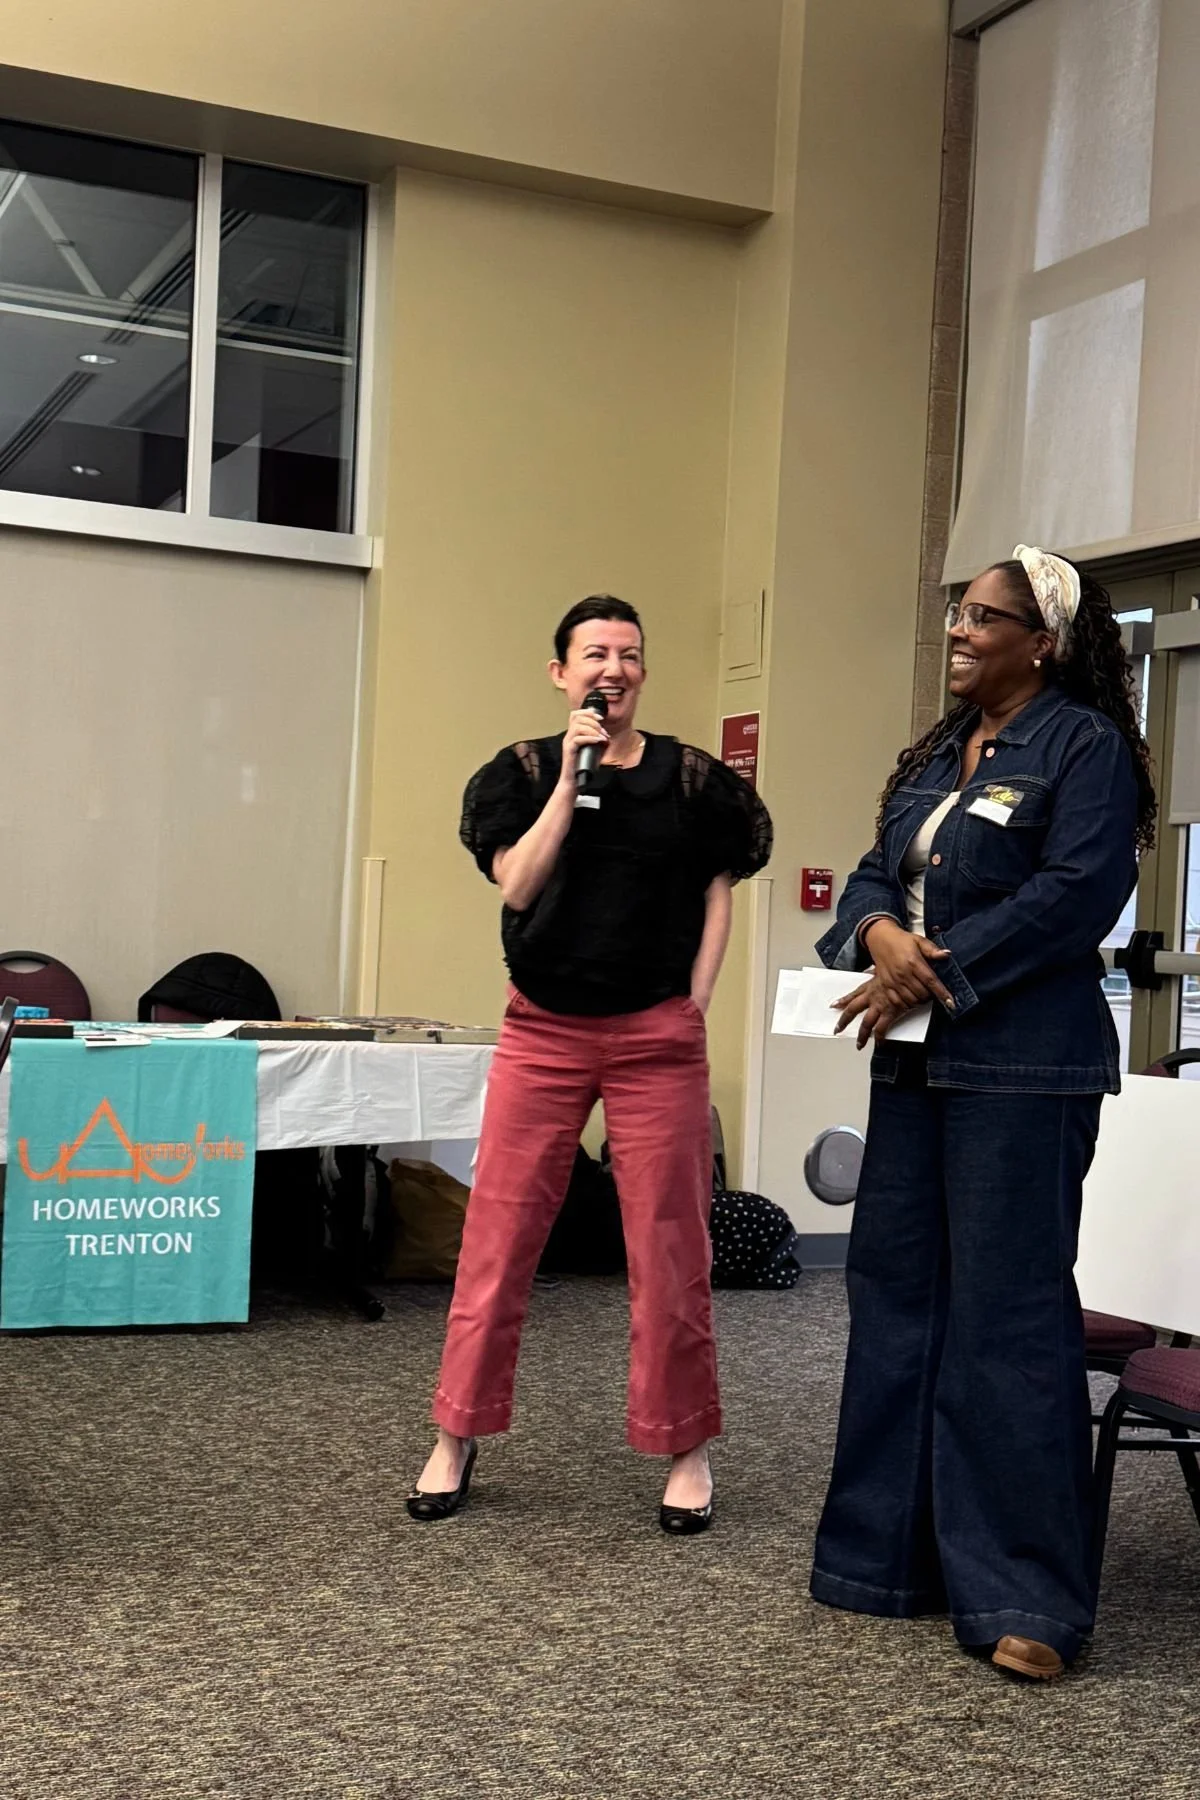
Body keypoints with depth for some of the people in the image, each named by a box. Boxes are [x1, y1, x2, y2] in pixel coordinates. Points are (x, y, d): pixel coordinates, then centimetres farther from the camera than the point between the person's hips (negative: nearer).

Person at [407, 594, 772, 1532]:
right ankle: (455, 1441, 15)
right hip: (543, 1031, 0)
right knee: (499, 1237, 3)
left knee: (670, 1247, 4)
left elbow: (717, 892, 10)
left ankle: (687, 1450, 17)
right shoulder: (524, 771, 3)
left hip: (658, 1037, 0)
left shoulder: (691, 779, 3)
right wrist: (572, 775, -14)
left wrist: (693, 1006, 3)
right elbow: (518, 884, -10)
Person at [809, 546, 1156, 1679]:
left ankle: (1022, 1595, 1)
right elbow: (875, 877, 13)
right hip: (916, 1061, 8)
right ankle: (893, 1555, 23)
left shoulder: (1085, 747, -5)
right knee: (894, 1297, 11)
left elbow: (1073, 895, -16)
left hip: (1022, 1066, -8)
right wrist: (879, 935, -10)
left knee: (1007, 1313, -7)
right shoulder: (937, 755, 18)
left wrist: (933, 976, -16)